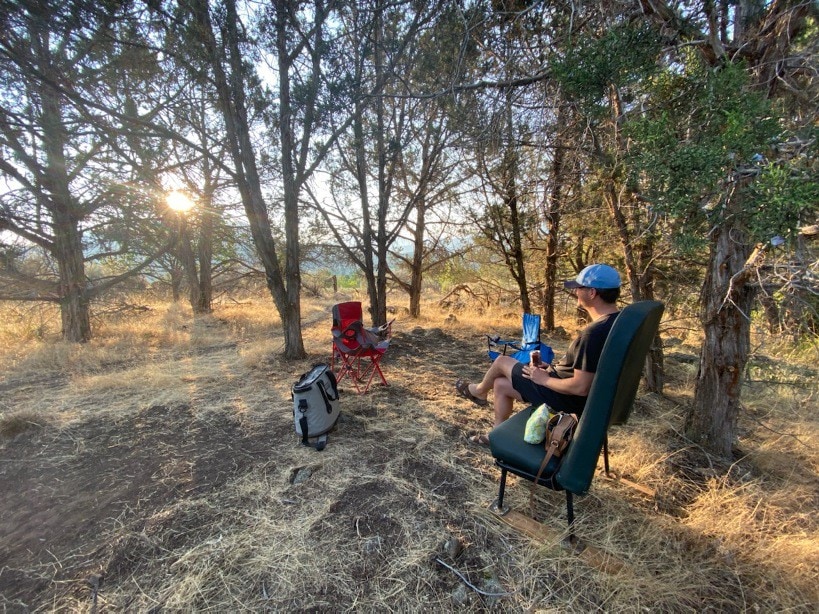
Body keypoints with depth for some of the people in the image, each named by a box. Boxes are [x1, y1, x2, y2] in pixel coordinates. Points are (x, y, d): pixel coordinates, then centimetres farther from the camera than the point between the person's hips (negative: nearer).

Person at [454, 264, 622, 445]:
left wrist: (544, 379, -15)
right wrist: (553, 367, 8)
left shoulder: (594, 333, -32)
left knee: (502, 361, 5)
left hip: (566, 396, -9)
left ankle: (480, 391, 35)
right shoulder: (617, 321, -1)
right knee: (501, 384, 15)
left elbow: (580, 387, -31)